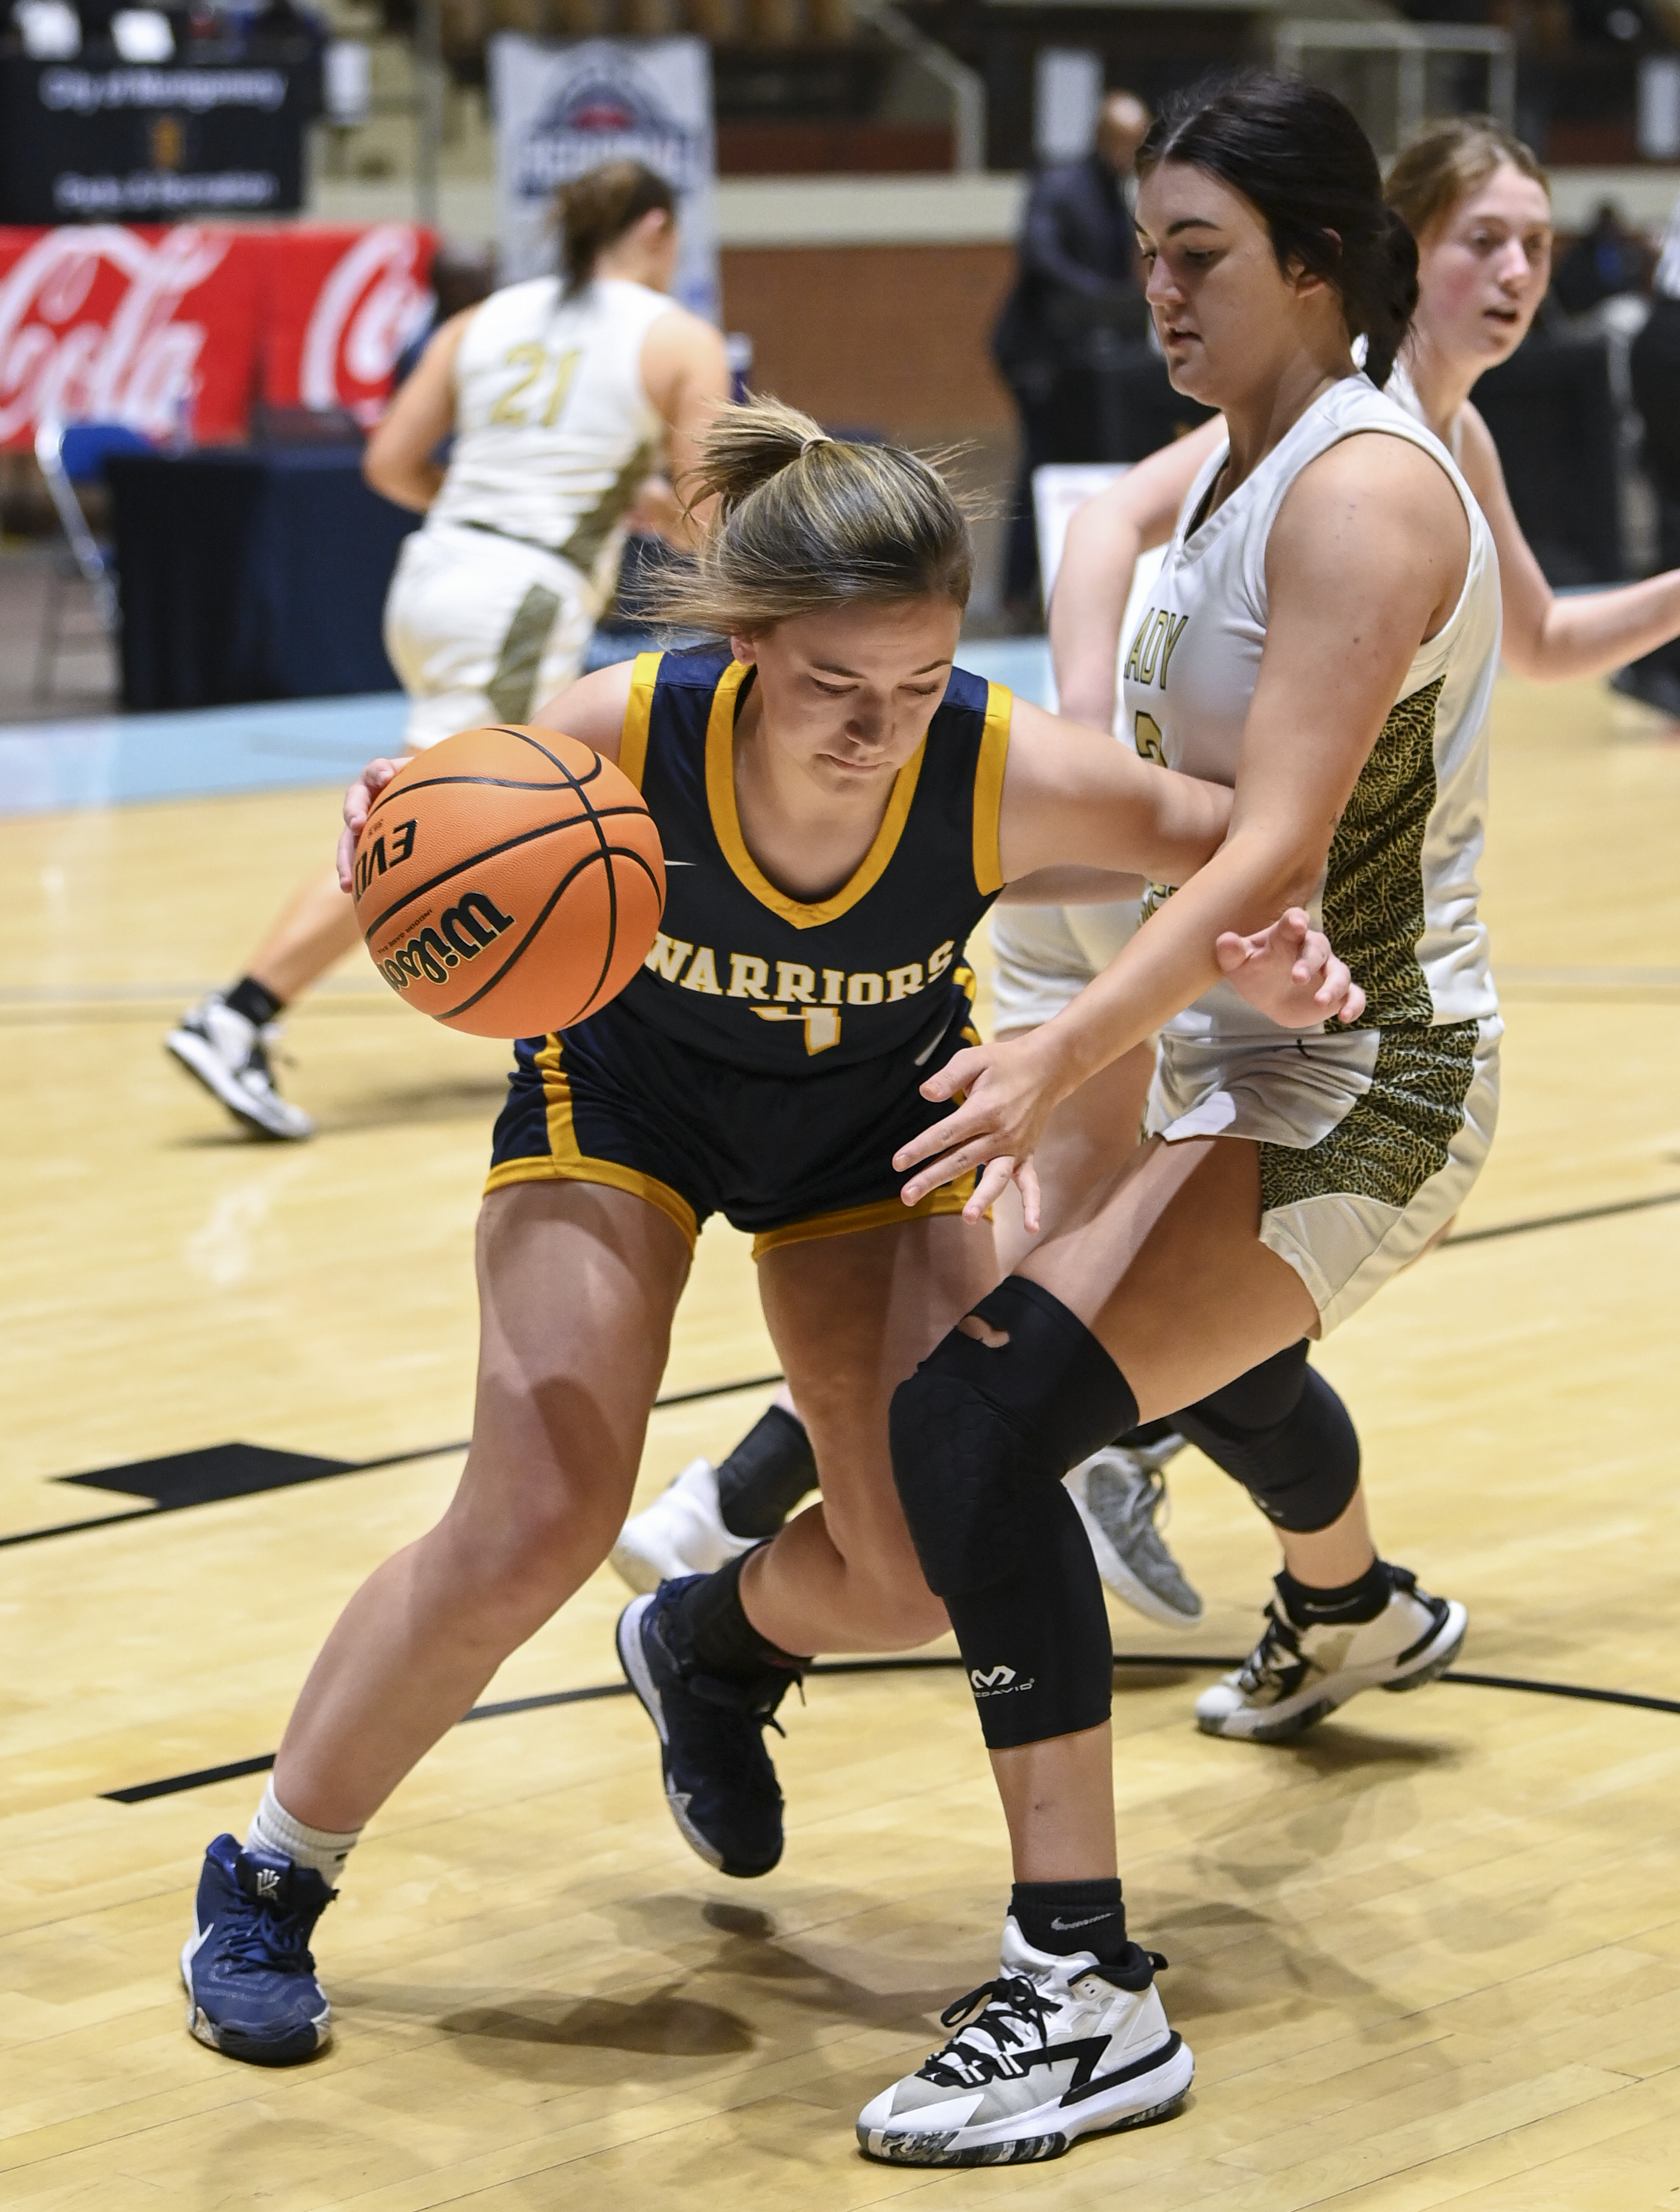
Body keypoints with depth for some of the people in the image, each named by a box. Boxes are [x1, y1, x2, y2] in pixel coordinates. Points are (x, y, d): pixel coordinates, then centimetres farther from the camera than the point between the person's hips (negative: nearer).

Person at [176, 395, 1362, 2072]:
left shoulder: (1011, 776, -35)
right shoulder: (622, 741, -36)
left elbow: (1226, 837, -16)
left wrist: (1273, 949, -39)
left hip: (874, 1112, 2)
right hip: (623, 1083, -2)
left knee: (925, 1568, -2)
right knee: (536, 1526, -16)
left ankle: (710, 1646, 35)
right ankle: (266, 1887, 4)